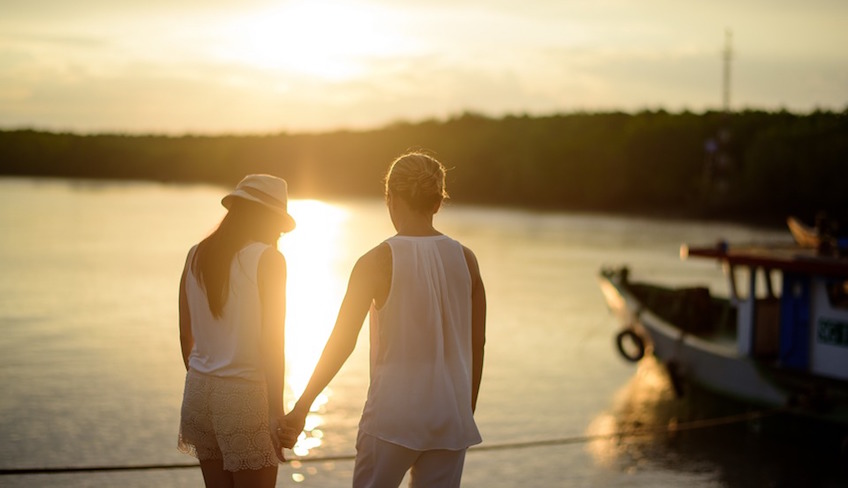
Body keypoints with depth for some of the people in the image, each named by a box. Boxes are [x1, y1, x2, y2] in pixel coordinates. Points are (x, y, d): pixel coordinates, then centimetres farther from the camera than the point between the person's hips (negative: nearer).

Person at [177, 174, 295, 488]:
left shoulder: (196, 256, 7)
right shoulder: (267, 258, -10)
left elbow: (186, 336, 13)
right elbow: (271, 342, -13)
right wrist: (277, 412, -9)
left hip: (198, 391, 6)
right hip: (244, 395, -6)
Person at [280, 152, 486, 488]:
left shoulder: (378, 261, -8)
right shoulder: (465, 259, 3)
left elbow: (342, 342, -9)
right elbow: (477, 345, 8)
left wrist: (301, 408, -2)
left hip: (392, 415, -3)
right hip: (451, 419, 3)